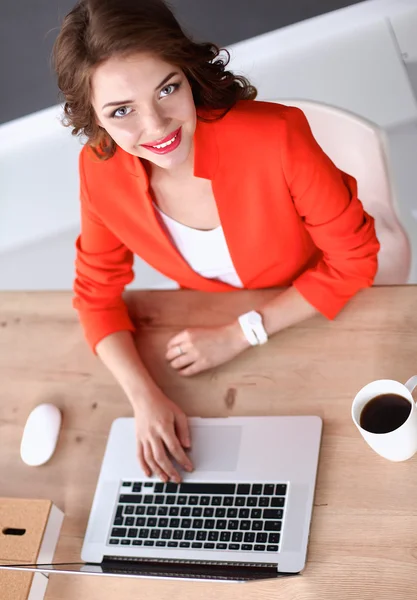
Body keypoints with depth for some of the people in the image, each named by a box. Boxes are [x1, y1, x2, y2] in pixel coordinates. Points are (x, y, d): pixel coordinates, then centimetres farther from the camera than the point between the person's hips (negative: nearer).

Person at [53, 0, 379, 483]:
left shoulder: (275, 138, -35)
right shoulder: (101, 171, -23)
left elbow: (355, 257, -23)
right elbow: (96, 292, -9)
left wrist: (241, 334, -26)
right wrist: (145, 398, -25)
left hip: (320, 316, -2)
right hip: (210, 328, 3)